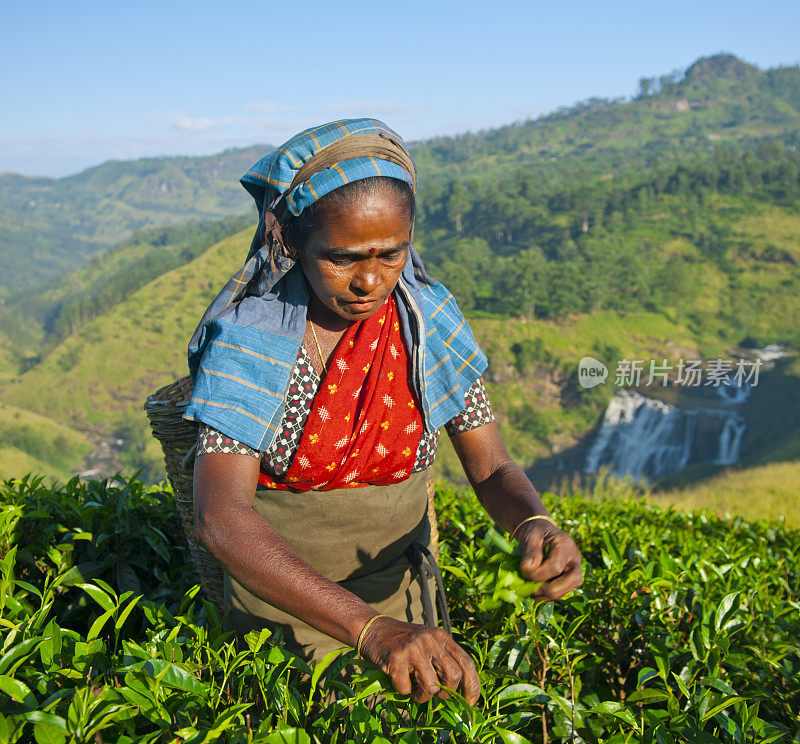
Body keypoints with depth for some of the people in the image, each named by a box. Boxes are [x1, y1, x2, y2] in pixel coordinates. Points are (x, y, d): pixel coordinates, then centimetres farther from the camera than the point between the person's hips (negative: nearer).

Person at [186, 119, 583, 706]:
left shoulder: (429, 320, -15)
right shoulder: (248, 333, -23)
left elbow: (492, 470, -9)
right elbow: (220, 517, -34)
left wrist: (536, 524, -34)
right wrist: (371, 629, -46)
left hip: (400, 600, 2)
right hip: (275, 599, -2)